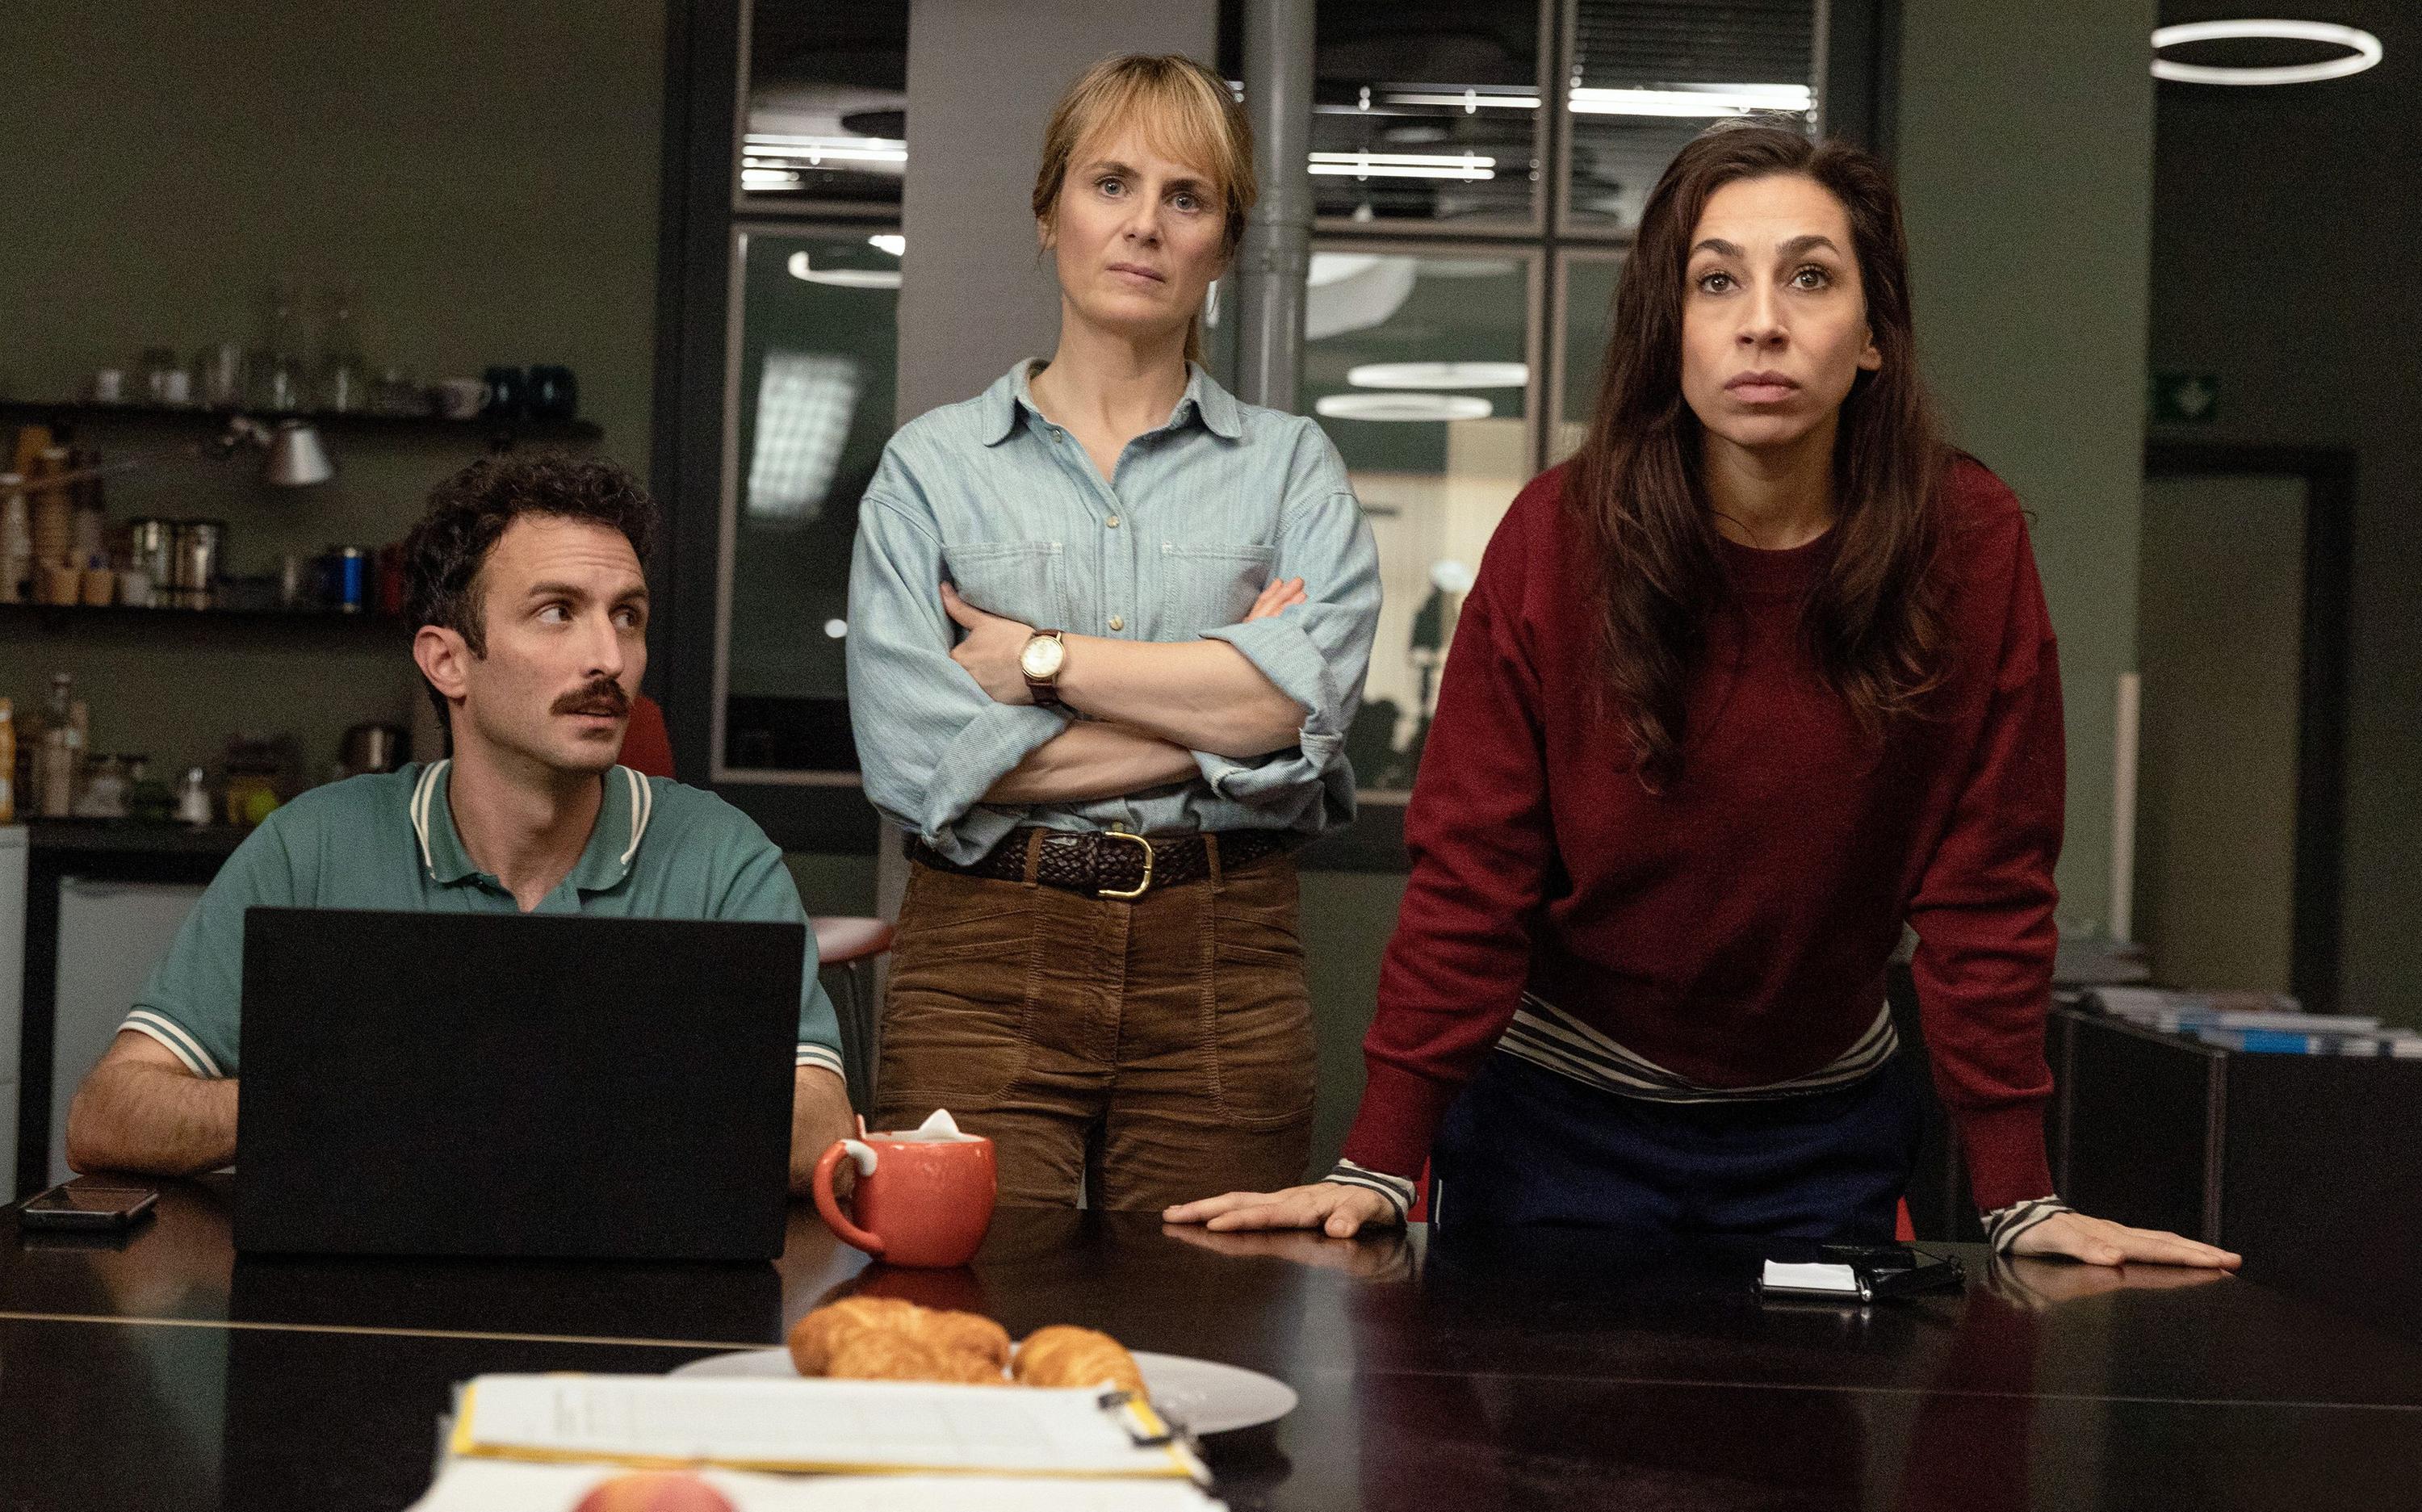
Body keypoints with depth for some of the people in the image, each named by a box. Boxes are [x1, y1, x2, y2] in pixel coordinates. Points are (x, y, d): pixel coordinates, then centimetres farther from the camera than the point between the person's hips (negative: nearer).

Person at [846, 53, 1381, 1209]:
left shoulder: (1290, 466, 10)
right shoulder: (934, 466, 7)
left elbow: (1312, 700, -9)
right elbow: (913, 756, -8)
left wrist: (1042, 659, -7)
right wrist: (1215, 707, -6)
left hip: (1225, 966, 1)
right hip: (985, 953, -1)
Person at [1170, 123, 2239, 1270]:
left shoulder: (1967, 545, -13)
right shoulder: (1559, 538, -15)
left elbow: (1984, 892, -9)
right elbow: (1470, 874, -14)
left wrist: (2020, 1203, -13)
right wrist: (1376, 1168, -20)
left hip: (1821, 1131, 1)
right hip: (1557, 1116, -1)